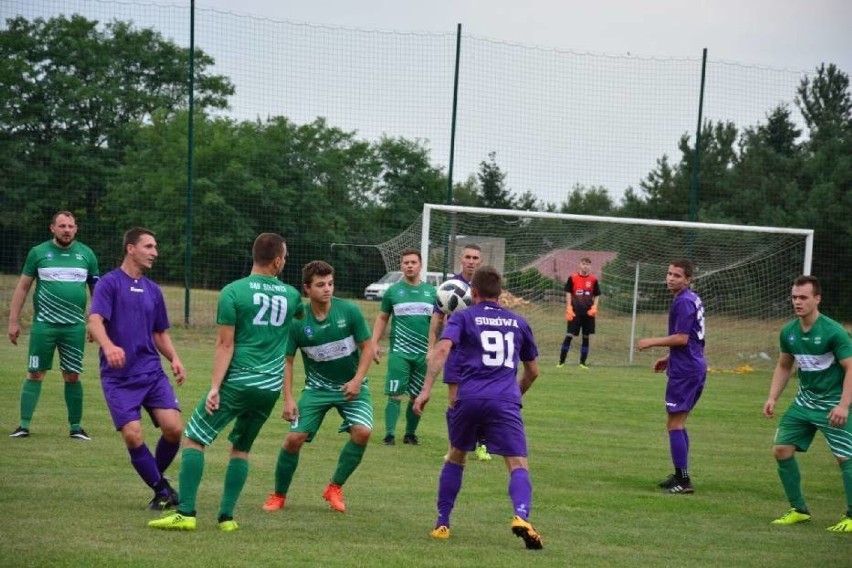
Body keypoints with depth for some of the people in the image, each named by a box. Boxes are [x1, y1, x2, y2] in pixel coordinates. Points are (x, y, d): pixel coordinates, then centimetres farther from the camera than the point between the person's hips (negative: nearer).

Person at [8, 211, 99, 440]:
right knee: (35, 374, 0)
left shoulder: (86, 254, 5)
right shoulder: (38, 253, 2)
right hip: (44, 324, -1)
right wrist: (13, 321, 3)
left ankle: (75, 426, 12)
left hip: (75, 326, 1)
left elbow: (96, 290, 13)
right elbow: (22, 287, 6)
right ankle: (24, 425, 4)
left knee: (72, 376, 3)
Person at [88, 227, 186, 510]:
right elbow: (95, 321, -17)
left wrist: (174, 359, 6)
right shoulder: (110, 283, -3)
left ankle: (158, 477, 16)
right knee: (133, 436, -14)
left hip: (152, 372, 5)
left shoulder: (153, 290, 15)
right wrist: (108, 346, -37)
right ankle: (161, 491, 4)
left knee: (173, 428, -12)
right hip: (118, 377, -5)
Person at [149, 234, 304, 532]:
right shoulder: (290, 294, 8)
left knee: (193, 438, 3)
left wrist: (215, 387, -10)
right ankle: (227, 516, 11)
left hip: (238, 382, -4)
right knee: (241, 448, 18)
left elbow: (225, 345, -10)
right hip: (271, 387, 4)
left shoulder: (233, 292, -6)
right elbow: (302, 314, 33)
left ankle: (185, 513, -6)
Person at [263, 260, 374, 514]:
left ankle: (335, 488, -1)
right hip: (317, 387, 0)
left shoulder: (349, 311, -14)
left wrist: (357, 380, -16)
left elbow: (367, 347, -5)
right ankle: (278, 495, 13)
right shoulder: (298, 322, -13)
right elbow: (287, 360, -4)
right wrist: (288, 399, -11)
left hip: (351, 386, 0)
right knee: (294, 438, -10)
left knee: (362, 431, -23)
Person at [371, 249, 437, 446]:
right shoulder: (393, 291, 5)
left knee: (417, 397, 6)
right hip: (399, 352, -2)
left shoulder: (431, 292, 9)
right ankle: (389, 434, -6)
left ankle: (410, 434, 17)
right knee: (395, 394, -8)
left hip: (424, 353, 2)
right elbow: (382, 318, 10)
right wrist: (374, 343, 2)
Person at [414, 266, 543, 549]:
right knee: (518, 465, -4)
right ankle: (522, 516, -32)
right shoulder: (518, 322, 21)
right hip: (506, 400, 0)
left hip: (468, 398, 0)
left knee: (456, 457, 23)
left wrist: (426, 390, -12)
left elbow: (442, 349, -8)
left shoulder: (463, 318, 12)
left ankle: (442, 523, 23)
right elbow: (532, 371, 29)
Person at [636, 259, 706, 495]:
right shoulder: (694, 299, 15)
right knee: (679, 423, 17)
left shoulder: (683, 302, -16)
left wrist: (652, 342, -11)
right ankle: (680, 475, 22)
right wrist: (669, 358, 23)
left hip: (684, 371, -10)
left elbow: (681, 338, -21)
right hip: (695, 367, 10)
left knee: (674, 424, -7)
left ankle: (683, 481, -8)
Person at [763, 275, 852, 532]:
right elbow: (784, 367, 15)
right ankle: (799, 509, 13)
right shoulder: (788, 332, 0)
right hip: (804, 401, 6)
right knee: (781, 450, 0)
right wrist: (772, 398, 4)